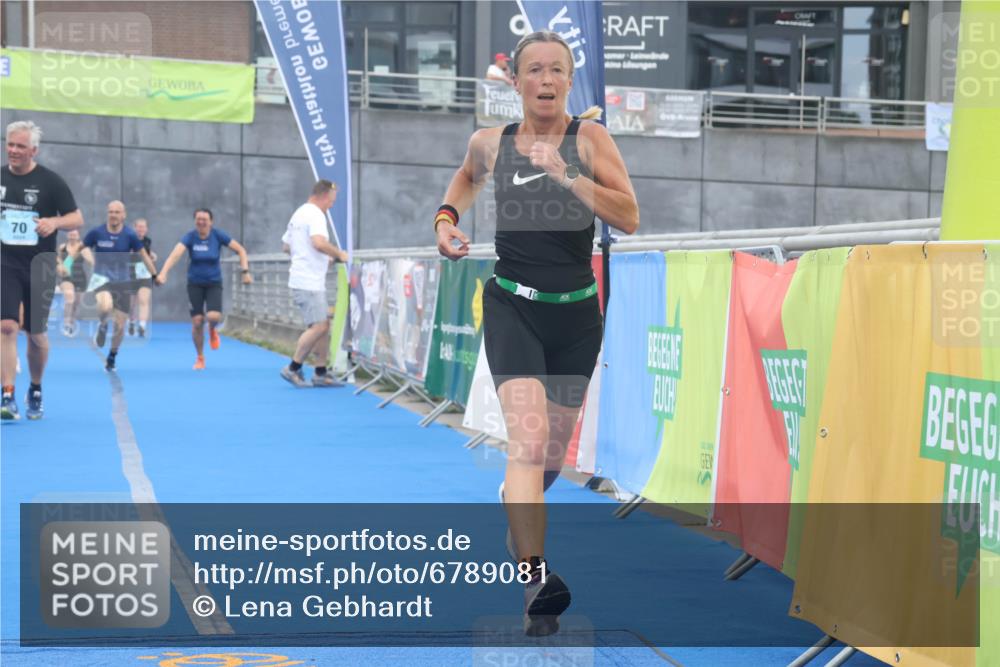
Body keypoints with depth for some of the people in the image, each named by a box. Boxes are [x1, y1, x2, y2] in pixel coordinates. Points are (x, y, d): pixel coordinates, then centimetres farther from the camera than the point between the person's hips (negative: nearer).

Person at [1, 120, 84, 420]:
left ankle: (35, 391, 29)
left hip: (38, 265, -1)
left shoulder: (50, 181, -4)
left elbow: (77, 218, -4)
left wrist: (55, 222, -23)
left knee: (36, 334, 7)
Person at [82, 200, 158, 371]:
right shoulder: (96, 232, -6)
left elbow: (143, 255, 4)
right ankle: (102, 326, 1)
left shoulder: (130, 235, -6)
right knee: (106, 307, -35)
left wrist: (155, 275, 6)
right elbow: (84, 247, 12)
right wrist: (90, 259, -4)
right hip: (102, 278, -1)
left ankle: (112, 358, 28)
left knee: (120, 325, 4)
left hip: (123, 281, 2)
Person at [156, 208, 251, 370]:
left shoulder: (218, 235, -9)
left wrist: (245, 271, -14)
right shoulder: (190, 237, -12)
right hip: (195, 284, 0)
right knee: (197, 322, -2)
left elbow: (240, 250, -3)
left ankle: (212, 330, 17)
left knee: (213, 316, -22)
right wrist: (163, 273, -42)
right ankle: (200, 358, 20)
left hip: (214, 283, 0)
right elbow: (175, 254, -27)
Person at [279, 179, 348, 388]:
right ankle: (293, 369, -5)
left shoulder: (298, 214, 20)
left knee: (324, 325, 10)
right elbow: (319, 243, -29)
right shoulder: (315, 214, -12)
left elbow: (285, 246, 26)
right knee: (318, 327, -11)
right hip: (308, 282, -11)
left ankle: (321, 373, 11)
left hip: (313, 282, 11)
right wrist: (339, 254, -15)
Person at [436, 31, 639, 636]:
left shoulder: (589, 138, -5)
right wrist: (447, 216, 8)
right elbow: (468, 177, 26)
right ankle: (537, 580, -28)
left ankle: (515, 513, 48)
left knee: (552, 455, 15)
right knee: (529, 439, -22)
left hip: (576, 313, 1)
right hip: (513, 307, -1)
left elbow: (630, 218, -16)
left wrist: (567, 176, -25)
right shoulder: (489, 143, 1)